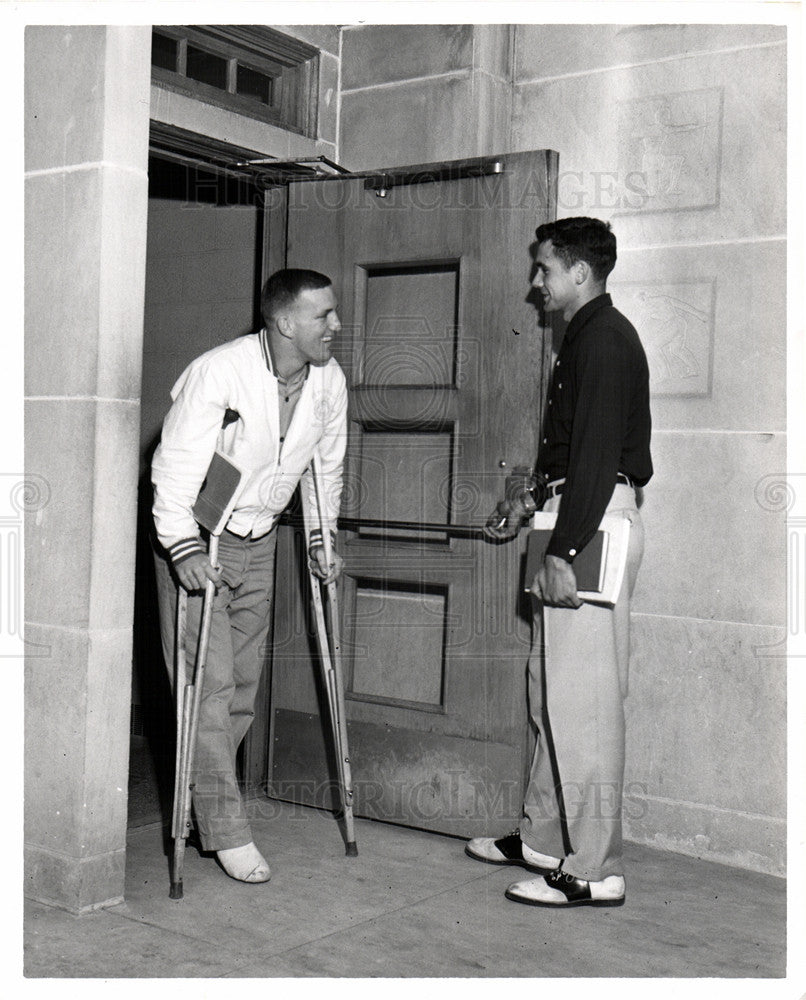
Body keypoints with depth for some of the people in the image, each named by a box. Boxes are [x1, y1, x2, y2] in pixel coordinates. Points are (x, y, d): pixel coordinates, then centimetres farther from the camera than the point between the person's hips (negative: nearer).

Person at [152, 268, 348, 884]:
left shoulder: (330, 381, -4)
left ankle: (204, 798, 27)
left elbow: (326, 466, 11)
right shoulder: (217, 372, -23)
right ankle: (226, 830, 0)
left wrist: (321, 540, 9)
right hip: (197, 540, -6)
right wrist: (184, 549, -33)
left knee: (244, 684, 10)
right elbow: (176, 465, -24)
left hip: (260, 541, 6)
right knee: (209, 685, -8)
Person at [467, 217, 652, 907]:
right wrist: (534, 503, 27)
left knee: (582, 699, -7)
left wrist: (562, 553, -23)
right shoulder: (591, 336, 20)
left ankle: (594, 871, 0)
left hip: (596, 526, -11)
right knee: (553, 693, 14)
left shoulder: (603, 339, -12)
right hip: (586, 518, 11)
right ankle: (545, 839, 25)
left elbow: (598, 455, -21)